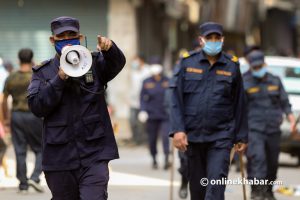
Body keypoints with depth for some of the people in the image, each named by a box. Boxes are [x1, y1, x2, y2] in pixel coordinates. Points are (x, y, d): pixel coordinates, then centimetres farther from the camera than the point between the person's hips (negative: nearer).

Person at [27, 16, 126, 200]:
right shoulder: (43, 72, 8)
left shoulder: (94, 63, 7)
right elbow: (36, 106, -4)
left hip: (94, 153, -2)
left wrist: (109, 49, -36)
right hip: (60, 156, 2)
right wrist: (59, 79, -15)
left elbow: (117, 64, -14)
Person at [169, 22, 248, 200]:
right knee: (197, 185, 10)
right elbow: (176, 99, 0)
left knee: (216, 183, -14)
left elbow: (239, 105, 6)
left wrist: (242, 137, 6)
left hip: (221, 136, -1)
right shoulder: (188, 63, 3)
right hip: (193, 135, 1)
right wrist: (178, 130, -11)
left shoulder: (232, 66, 3)